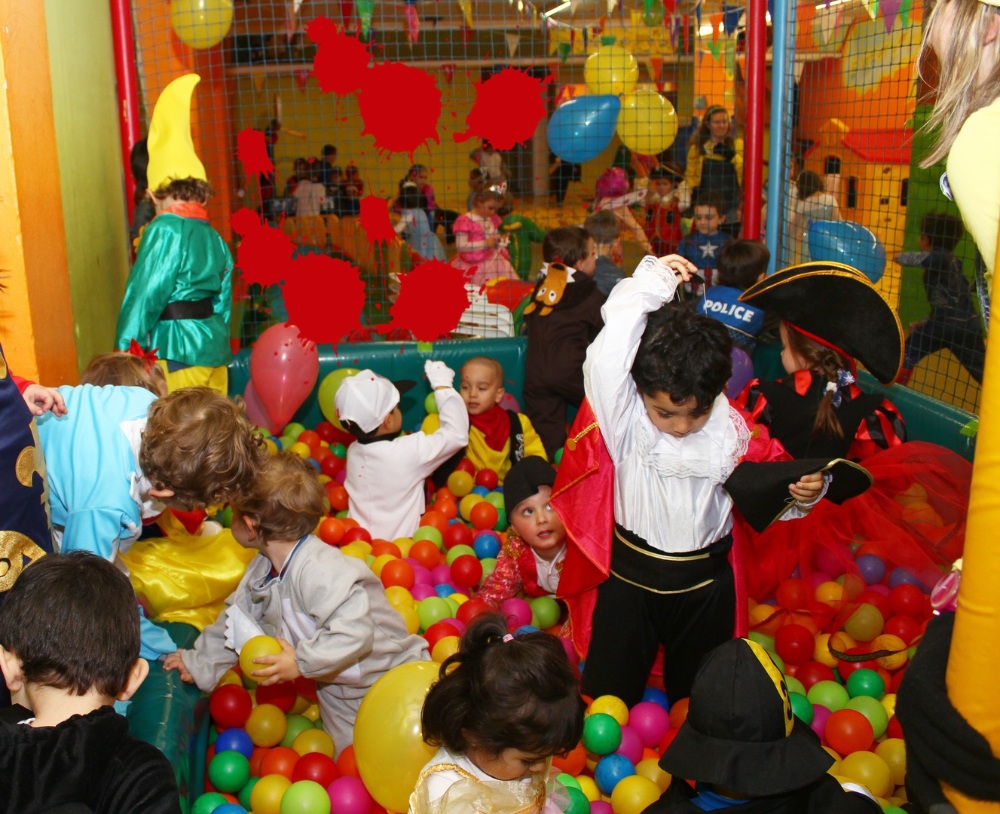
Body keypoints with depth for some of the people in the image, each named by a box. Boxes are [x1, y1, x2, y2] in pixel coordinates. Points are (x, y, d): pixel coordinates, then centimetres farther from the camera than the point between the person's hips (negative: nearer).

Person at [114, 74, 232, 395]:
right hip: (214, 346, 8)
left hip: (177, 354, -8)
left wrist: (125, 356, -8)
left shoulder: (165, 230, -11)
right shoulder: (213, 236, 12)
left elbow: (144, 297, -13)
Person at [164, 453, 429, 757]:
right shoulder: (263, 569, -3)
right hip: (337, 689, 8)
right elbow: (236, 623, 10)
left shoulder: (319, 571, -36)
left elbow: (355, 631, -40)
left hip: (386, 681, -8)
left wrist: (301, 662, -35)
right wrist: (199, 662, 8)